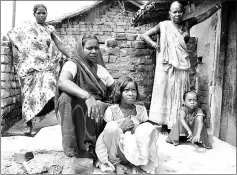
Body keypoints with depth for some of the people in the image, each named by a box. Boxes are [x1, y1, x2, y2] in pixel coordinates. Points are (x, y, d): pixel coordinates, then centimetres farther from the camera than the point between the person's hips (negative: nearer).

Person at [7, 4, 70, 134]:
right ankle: (28, 123, 6)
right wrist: (16, 47, -3)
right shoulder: (27, 26, 6)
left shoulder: (50, 29, 11)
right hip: (31, 65, -1)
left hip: (46, 65, 1)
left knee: (47, 88, -19)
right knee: (30, 93, -1)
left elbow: (60, 46, 9)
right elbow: (10, 34, 10)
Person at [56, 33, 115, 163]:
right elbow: (61, 82, -30)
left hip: (100, 111, 4)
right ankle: (81, 147, -24)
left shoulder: (100, 68, 14)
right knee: (66, 95, -34)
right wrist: (87, 96, -44)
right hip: (76, 112, -4)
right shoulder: (73, 64, -6)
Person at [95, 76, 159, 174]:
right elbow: (108, 133, -5)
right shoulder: (111, 110, -6)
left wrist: (138, 127, -16)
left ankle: (139, 163, -6)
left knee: (149, 127, -22)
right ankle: (116, 164, -11)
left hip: (135, 151, 2)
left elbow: (146, 132, 6)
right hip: (116, 150, -2)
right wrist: (121, 127, -21)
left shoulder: (141, 110, 2)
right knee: (112, 126, -30)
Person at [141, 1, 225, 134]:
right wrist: (154, 44, -10)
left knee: (179, 95, 3)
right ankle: (164, 126, 6)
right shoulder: (164, 25, 2)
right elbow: (144, 35, 5)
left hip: (182, 65, 3)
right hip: (167, 64, -3)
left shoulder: (187, 24, 12)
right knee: (165, 93, -1)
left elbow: (206, 14, 14)